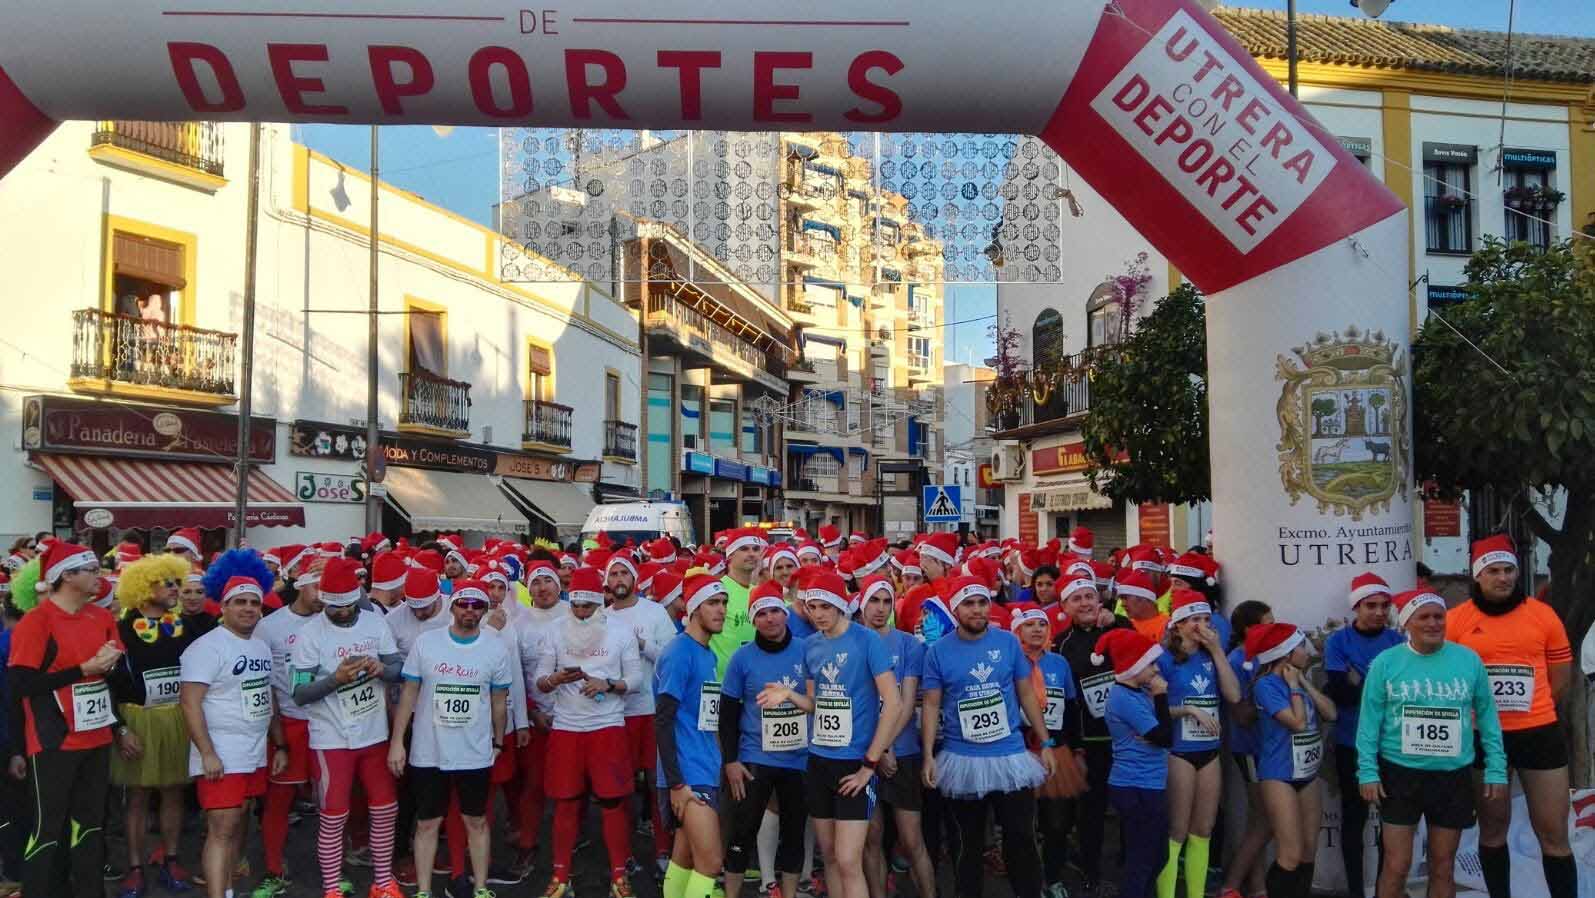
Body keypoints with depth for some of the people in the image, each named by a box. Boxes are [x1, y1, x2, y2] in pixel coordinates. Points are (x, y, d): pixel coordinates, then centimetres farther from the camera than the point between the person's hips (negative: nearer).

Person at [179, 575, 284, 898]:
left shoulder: (262, 647, 12)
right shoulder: (207, 646, -12)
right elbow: (189, 702, -17)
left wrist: (279, 745, 16)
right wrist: (207, 754, -21)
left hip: (255, 755, 7)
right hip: (221, 756, -7)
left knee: (237, 826, 13)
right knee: (222, 830, -9)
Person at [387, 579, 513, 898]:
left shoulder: (496, 649, -4)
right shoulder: (425, 642, -5)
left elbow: (500, 702, 5)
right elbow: (409, 693, 0)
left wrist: (498, 743, 10)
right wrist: (397, 741, -3)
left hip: (475, 753, 0)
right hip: (427, 752, 0)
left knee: (476, 821, 11)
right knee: (427, 823, 10)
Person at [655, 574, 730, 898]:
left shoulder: (709, 655, 13)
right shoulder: (679, 652, -14)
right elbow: (663, 721, -17)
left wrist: (722, 765, 15)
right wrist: (676, 783, -19)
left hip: (707, 772, 9)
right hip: (688, 775, -9)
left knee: (685, 856, 14)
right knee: (711, 860, -9)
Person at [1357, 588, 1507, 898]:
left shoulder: (1469, 659, -1)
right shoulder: (1385, 662, -5)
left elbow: (1487, 716, 6)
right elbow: (1369, 720, -3)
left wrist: (1496, 768, 3)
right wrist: (1367, 771, -7)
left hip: (1454, 777, 2)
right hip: (1400, 774, -2)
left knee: (1443, 866, 13)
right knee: (1397, 865, 0)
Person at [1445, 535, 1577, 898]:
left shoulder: (1543, 614, 1)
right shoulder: (1456, 619, -4)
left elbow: (1560, 674, 9)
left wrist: (1528, 708, 6)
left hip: (1539, 733, 0)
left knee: (1553, 833, 4)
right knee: (1493, 827, 13)